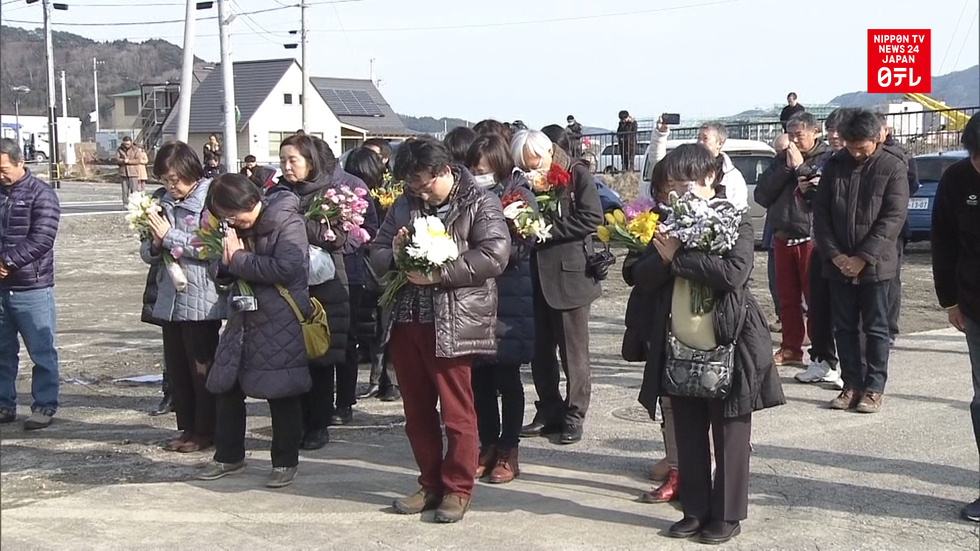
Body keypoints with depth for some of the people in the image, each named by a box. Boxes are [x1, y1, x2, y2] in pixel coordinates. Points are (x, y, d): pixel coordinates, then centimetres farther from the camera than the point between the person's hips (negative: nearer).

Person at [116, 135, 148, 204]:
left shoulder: (136, 149, -1)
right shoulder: (120, 150, 8)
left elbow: (139, 160, -10)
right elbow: (117, 159, -1)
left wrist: (129, 161, -13)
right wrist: (123, 161, -19)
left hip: (134, 173, -3)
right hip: (124, 173, 3)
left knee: (135, 190, -7)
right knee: (125, 191, 5)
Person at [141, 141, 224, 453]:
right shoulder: (166, 203, 12)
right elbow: (147, 253, 15)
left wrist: (170, 235, -15)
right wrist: (154, 243, -8)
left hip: (201, 301, -7)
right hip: (169, 299, 7)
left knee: (202, 368, 3)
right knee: (176, 368, 12)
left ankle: (205, 431, 14)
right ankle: (188, 427, 24)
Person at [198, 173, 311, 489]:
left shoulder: (287, 221, -12)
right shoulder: (238, 228, 10)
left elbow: (285, 269, -24)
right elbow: (221, 272, 15)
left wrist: (239, 259, -15)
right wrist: (225, 264, -9)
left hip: (280, 323, -7)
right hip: (243, 318, 7)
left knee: (282, 393, 2)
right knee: (227, 388, 10)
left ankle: (285, 462, 15)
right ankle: (229, 456, 25)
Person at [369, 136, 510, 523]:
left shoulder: (479, 204, -4)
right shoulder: (404, 205, 13)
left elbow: (494, 255, -16)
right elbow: (376, 253, 17)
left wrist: (439, 274, -20)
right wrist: (394, 255, -8)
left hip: (452, 325, -6)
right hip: (406, 321, 6)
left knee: (456, 412, 1)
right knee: (417, 411, 13)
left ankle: (457, 490, 14)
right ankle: (431, 485, 26)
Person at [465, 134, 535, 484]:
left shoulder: (520, 196, -4)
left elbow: (520, 249, -12)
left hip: (508, 300, -4)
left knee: (507, 376, 3)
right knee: (479, 377, 7)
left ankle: (509, 452, 13)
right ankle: (488, 446, 20)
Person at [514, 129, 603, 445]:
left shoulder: (577, 175, -5)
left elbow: (592, 218, -14)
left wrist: (548, 229, -16)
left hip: (569, 274, -5)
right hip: (537, 275, 6)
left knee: (574, 351, 2)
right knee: (540, 351, 9)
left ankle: (574, 415, 12)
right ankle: (549, 411, 21)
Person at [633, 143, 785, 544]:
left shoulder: (735, 224, -6)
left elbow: (734, 272, -23)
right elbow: (643, 278, 3)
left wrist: (677, 256, -19)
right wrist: (663, 257, -17)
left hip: (727, 346, -5)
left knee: (729, 438, 6)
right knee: (688, 437, 12)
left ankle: (727, 516, 16)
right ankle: (695, 510, 23)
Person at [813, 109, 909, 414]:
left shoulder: (893, 167, -6)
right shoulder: (834, 165, 4)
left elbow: (893, 218, -11)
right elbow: (820, 212, 4)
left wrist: (863, 258, -15)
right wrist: (834, 254, -8)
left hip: (875, 265, -3)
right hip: (838, 264, 4)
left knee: (875, 329, 5)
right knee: (845, 328, 8)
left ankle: (874, 388, 12)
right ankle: (852, 385, 17)